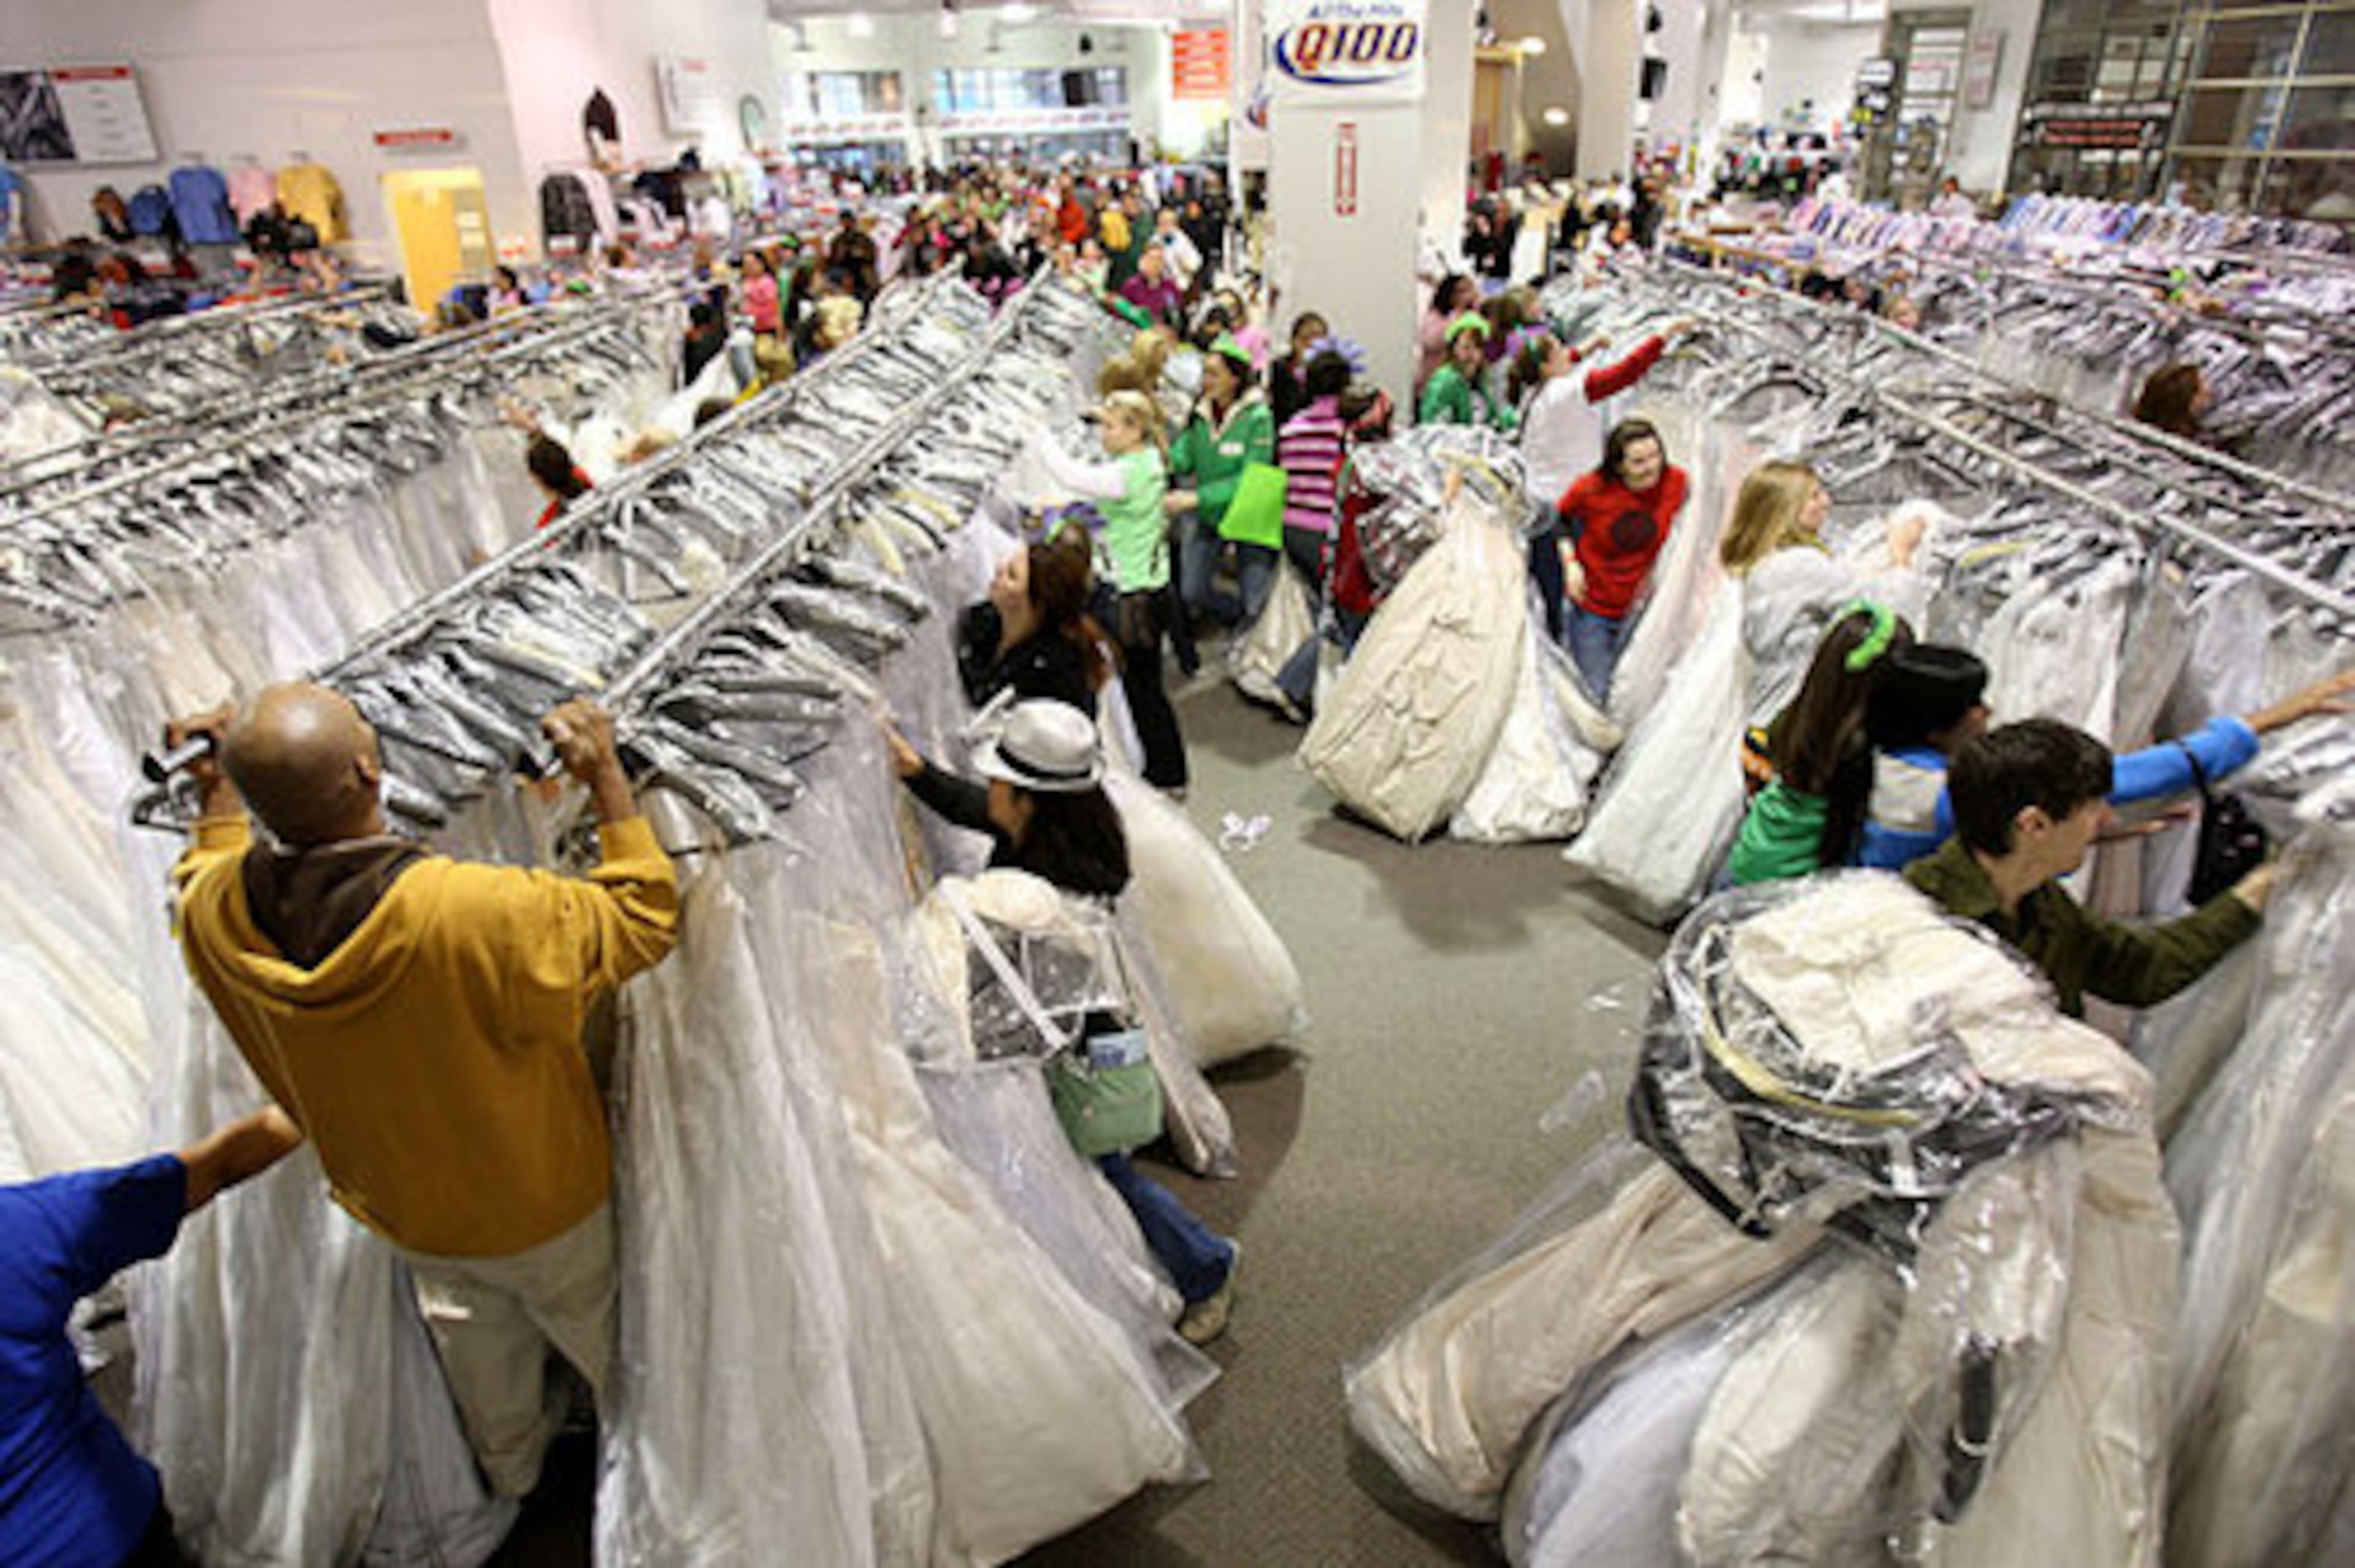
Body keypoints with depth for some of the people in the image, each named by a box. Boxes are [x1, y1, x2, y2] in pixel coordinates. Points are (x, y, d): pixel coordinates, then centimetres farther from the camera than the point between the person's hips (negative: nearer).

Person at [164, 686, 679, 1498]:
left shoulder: (218, 914, -24)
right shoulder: (476, 912, -42)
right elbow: (644, 919, -28)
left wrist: (215, 793, 9)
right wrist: (607, 778, -28)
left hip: (405, 1205, 5)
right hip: (540, 1203, -4)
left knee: (474, 1342, 33)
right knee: (603, 1332, 26)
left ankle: (512, 1466, 61)